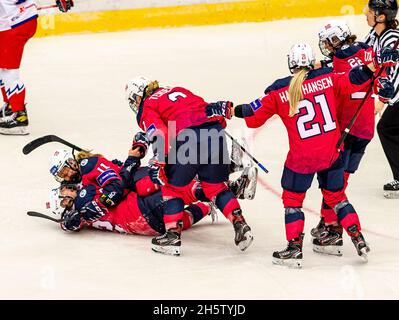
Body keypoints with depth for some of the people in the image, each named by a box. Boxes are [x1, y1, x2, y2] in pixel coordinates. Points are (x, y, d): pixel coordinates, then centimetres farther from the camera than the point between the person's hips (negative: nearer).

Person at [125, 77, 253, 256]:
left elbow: (161, 135, -4)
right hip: (215, 131, 6)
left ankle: (173, 236, 11)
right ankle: (240, 224, 11)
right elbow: (208, 108, 28)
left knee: (173, 186, 12)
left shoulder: (146, 109, 13)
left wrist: (158, 164, -4)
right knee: (216, 186, 20)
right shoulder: (177, 90, 33)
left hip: (188, 139, -6)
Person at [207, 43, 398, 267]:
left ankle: (295, 248, 7)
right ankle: (359, 240, 15)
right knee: (336, 196, 19)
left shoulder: (279, 92, -2)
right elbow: (354, 81, -8)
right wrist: (377, 62, -3)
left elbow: (254, 116, 2)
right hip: (331, 153, 3)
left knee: (292, 199, 13)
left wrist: (229, 111, 14)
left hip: (302, 157, -3)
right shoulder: (328, 78, 0)